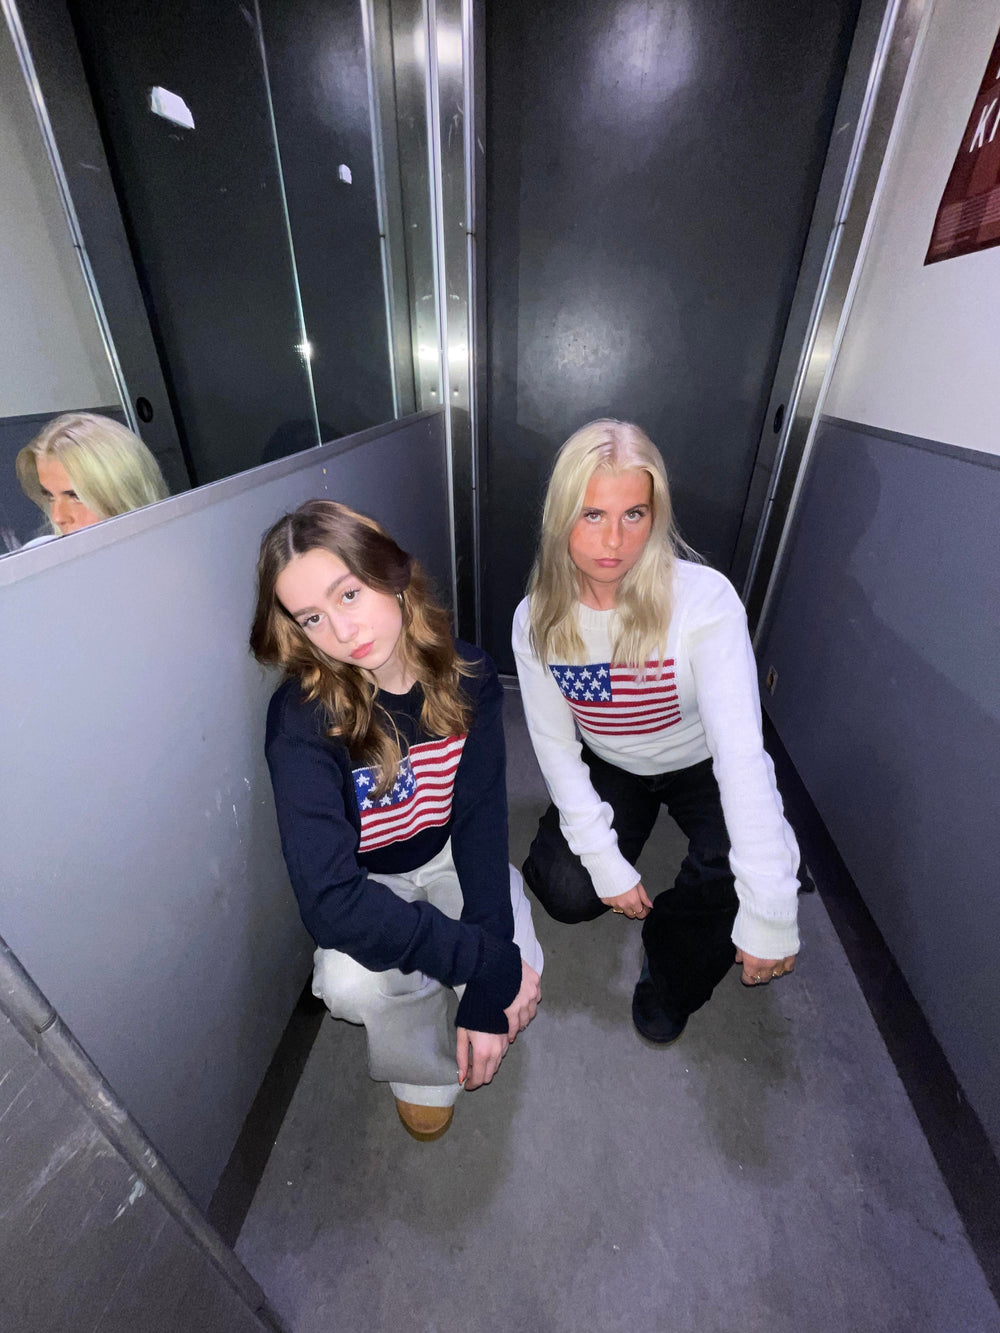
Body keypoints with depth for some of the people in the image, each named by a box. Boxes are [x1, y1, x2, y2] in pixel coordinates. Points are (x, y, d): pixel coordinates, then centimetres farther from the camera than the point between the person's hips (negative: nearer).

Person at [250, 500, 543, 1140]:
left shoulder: (466, 675, -20)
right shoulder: (303, 716, -28)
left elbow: (481, 822, -20)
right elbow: (330, 896, -33)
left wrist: (487, 996, -25)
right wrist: (485, 962, -35)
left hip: (452, 857, 2)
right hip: (367, 883, -1)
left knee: (518, 981, -19)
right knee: (352, 984, -29)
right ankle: (425, 1068, 7)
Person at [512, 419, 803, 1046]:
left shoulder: (704, 600, -30)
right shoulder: (537, 620, -19)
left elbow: (741, 750, -36)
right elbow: (557, 748, -13)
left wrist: (769, 916, -37)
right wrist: (607, 864, -17)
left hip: (702, 765, -1)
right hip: (609, 769, 2)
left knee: (753, 871, -27)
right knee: (568, 893, -13)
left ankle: (672, 982, 8)